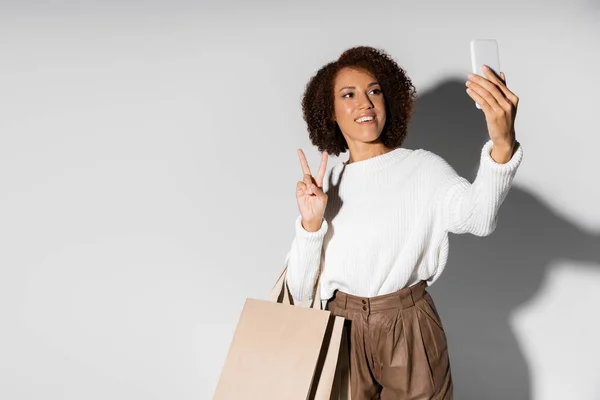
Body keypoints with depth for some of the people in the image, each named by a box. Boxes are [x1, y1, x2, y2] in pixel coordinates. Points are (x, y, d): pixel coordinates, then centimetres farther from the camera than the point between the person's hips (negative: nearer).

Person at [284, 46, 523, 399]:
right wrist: (310, 224, -17)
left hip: (410, 334, -2)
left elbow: (479, 217, -28)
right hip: (340, 333, 2)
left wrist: (503, 145, -45)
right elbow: (300, 290, -1)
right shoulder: (326, 186, 3)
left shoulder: (422, 168, -6)